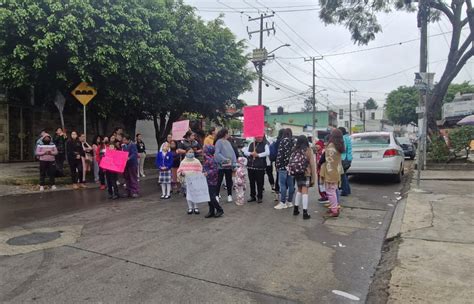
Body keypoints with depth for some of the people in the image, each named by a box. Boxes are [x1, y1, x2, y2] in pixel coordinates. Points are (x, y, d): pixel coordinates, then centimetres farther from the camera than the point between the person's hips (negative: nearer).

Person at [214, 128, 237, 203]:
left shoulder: (228, 142, 11)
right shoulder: (219, 142, -9)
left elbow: (232, 153, 9)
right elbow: (217, 153, -16)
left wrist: (234, 163, -1)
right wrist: (225, 160, -18)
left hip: (229, 166, 6)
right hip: (221, 165, -6)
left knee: (229, 181, 12)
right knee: (219, 181, 3)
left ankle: (229, 195, 23)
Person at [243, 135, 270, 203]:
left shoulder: (265, 145, 1)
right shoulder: (251, 144, 13)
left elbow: (267, 152, -15)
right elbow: (245, 152, 6)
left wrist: (258, 155, -19)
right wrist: (251, 153, -13)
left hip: (260, 167, -4)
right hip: (250, 166, 4)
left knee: (260, 182, 1)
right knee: (251, 182, 11)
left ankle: (259, 197, 13)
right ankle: (252, 196, 22)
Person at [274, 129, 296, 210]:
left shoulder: (283, 141, -6)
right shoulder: (294, 142, 9)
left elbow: (280, 154, -12)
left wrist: (278, 165, -7)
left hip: (283, 165, -6)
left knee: (283, 184, -2)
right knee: (291, 184, 9)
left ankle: (283, 203, -1)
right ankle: (289, 202, 17)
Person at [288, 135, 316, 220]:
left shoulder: (295, 150, 4)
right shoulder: (308, 150, -5)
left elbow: (291, 163, 1)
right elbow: (312, 165, -6)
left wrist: (292, 172, 10)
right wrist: (313, 178, -2)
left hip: (296, 173, 4)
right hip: (305, 174, -4)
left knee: (299, 190, 20)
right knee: (304, 192, -3)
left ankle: (296, 209, 25)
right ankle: (305, 213, -4)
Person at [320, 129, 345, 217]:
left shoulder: (331, 146, -18)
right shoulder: (339, 146, 9)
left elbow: (329, 161, -19)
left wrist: (324, 173, -15)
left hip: (330, 173, -9)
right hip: (336, 172, 9)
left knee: (330, 191, -2)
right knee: (334, 191, 18)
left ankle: (334, 210, 2)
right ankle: (335, 208, 27)